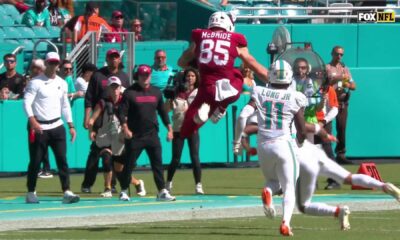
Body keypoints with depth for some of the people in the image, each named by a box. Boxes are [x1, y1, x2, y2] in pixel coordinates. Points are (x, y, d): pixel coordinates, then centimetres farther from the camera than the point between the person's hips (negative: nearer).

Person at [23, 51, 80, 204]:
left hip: (57, 126, 4)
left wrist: (71, 126, 12)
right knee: (36, 161, 2)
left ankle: (67, 192, -8)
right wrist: (32, 121, -28)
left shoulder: (62, 83, 12)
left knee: (62, 159, -5)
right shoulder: (35, 82, -6)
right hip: (39, 127, -4)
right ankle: (31, 193, 13)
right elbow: (27, 102, -14)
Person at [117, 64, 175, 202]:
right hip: (135, 136, -3)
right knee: (129, 164, 2)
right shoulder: (130, 93, -3)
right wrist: (125, 129, -19)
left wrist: (169, 129, 10)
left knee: (157, 163, -2)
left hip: (152, 135, 3)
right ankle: (124, 191, 13)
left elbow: (162, 112, 16)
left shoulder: (156, 92, 10)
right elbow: (122, 113, -6)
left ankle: (162, 191, -2)